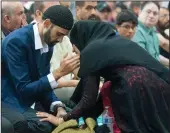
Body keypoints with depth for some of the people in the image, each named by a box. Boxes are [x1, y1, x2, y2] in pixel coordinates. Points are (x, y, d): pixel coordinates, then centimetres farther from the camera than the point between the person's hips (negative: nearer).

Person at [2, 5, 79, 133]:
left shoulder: (47, 43, 3)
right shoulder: (17, 41, -22)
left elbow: (43, 84, 6)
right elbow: (23, 89, -23)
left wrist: (58, 107, -12)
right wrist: (59, 72, -26)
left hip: (27, 102, 8)